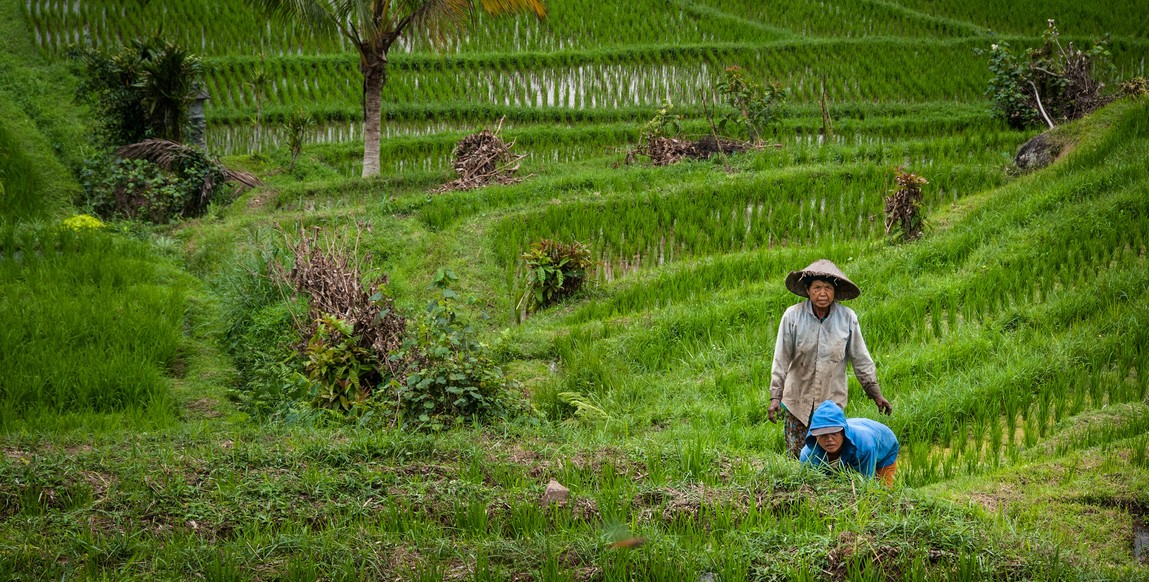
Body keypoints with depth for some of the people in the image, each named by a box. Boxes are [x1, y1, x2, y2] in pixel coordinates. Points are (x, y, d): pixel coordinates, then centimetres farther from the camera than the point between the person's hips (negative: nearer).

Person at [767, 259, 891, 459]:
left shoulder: (847, 318, -7)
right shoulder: (793, 316, -10)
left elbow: (861, 359, 3)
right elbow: (781, 360, -5)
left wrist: (876, 394, 6)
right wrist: (775, 397, -9)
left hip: (833, 400, 1)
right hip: (797, 399, 0)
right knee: (797, 456, 4)